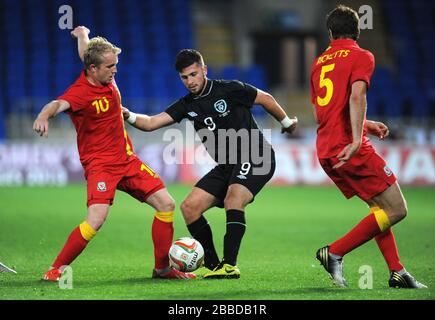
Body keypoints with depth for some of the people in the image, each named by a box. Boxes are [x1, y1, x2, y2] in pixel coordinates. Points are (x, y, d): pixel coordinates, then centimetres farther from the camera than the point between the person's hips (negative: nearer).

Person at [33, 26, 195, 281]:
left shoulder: (107, 77, 1)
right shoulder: (80, 92, -21)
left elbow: (85, 54, 22)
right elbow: (58, 104, -44)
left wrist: (82, 34, 43)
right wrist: (44, 116, -66)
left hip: (126, 159, 8)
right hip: (99, 163, -8)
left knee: (166, 204, 5)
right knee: (96, 220, -25)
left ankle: (163, 268, 18)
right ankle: (56, 270, -10)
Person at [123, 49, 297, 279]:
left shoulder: (229, 89, -10)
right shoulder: (187, 105, 4)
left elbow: (265, 99, 4)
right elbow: (151, 123, -5)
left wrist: (287, 123, 15)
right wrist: (129, 116, -24)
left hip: (255, 157, -7)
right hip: (226, 165, 7)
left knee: (233, 198, -31)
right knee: (189, 207, -4)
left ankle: (229, 265, -32)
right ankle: (212, 265, 5)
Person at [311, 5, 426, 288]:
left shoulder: (319, 62, 19)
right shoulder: (361, 57, -1)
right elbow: (356, 97, -19)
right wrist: (357, 139, -27)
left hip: (325, 152, 8)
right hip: (350, 148, -8)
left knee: (380, 208, 17)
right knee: (396, 209, -4)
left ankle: (397, 272, 11)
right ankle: (335, 252, -8)